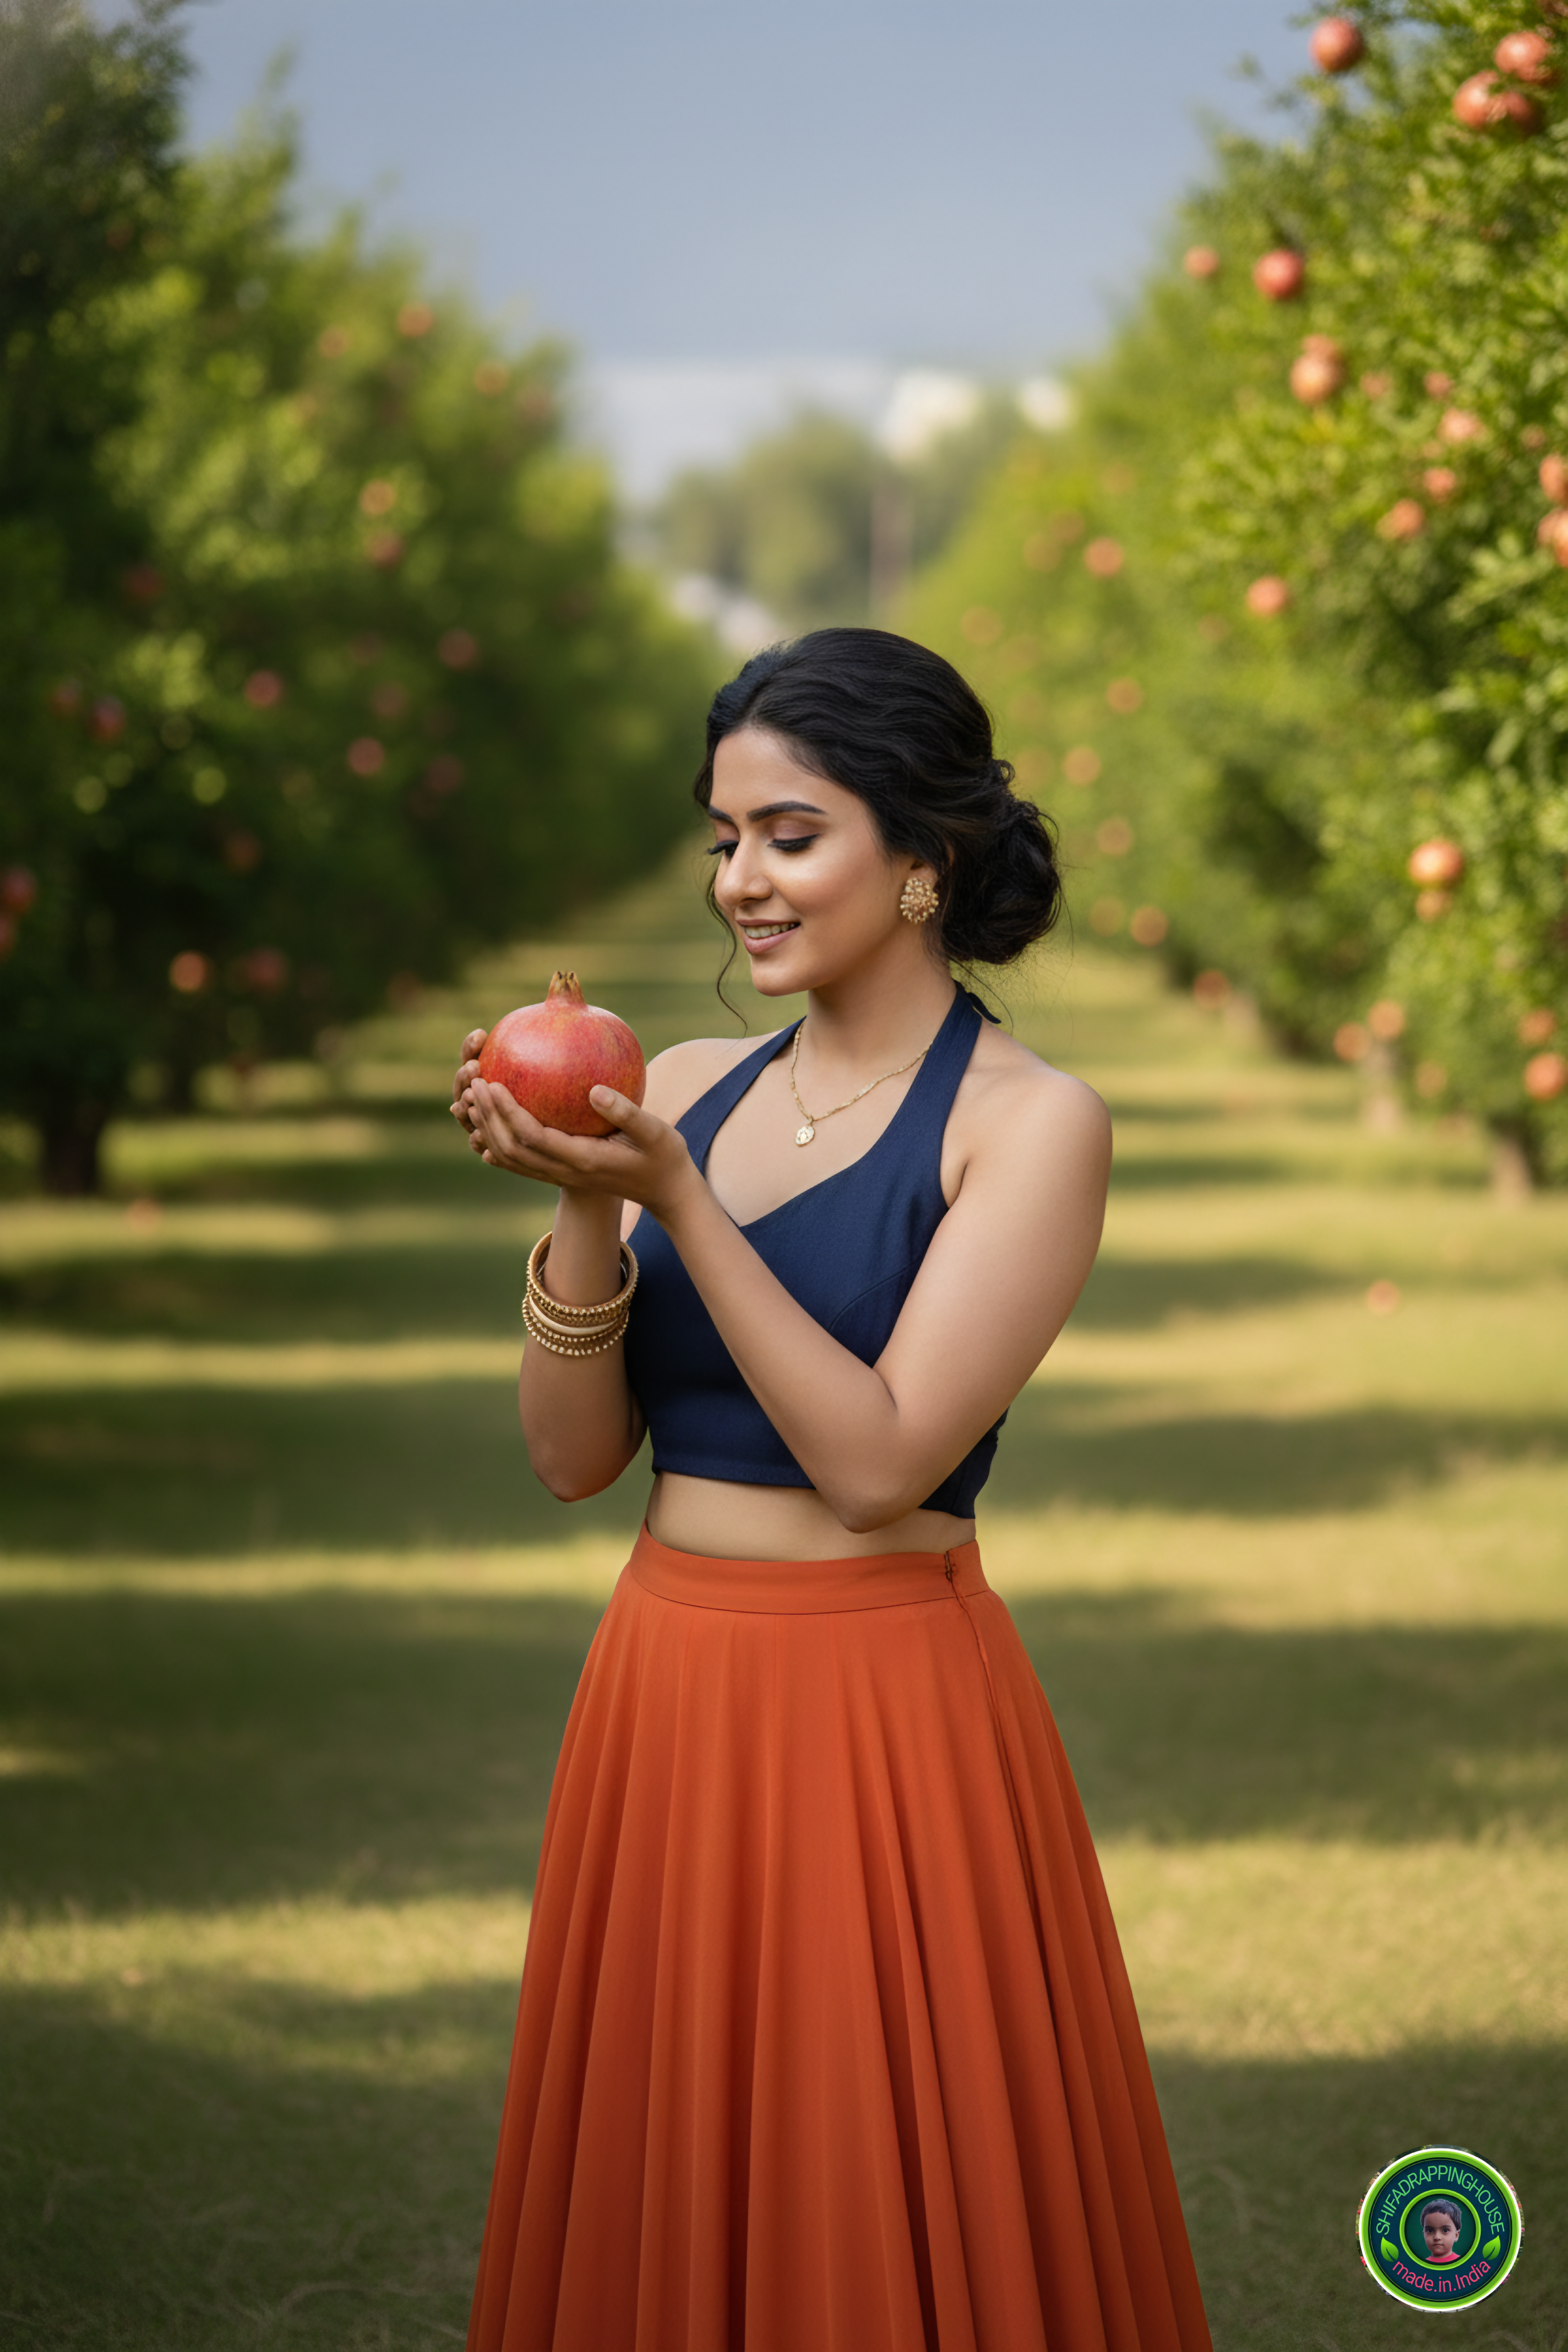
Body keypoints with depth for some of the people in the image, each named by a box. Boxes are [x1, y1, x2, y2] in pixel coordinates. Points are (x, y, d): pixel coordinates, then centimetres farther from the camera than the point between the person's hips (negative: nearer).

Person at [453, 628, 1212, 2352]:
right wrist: (586, 1209, -11)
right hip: (661, 1689, 5)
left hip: (887, 1707, -5)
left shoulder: (1030, 1122, -7)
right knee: (660, 2211, 13)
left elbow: (877, 1461, -16)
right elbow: (572, 1454, 4)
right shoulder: (684, 1094, 7)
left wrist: (675, 1196, -18)